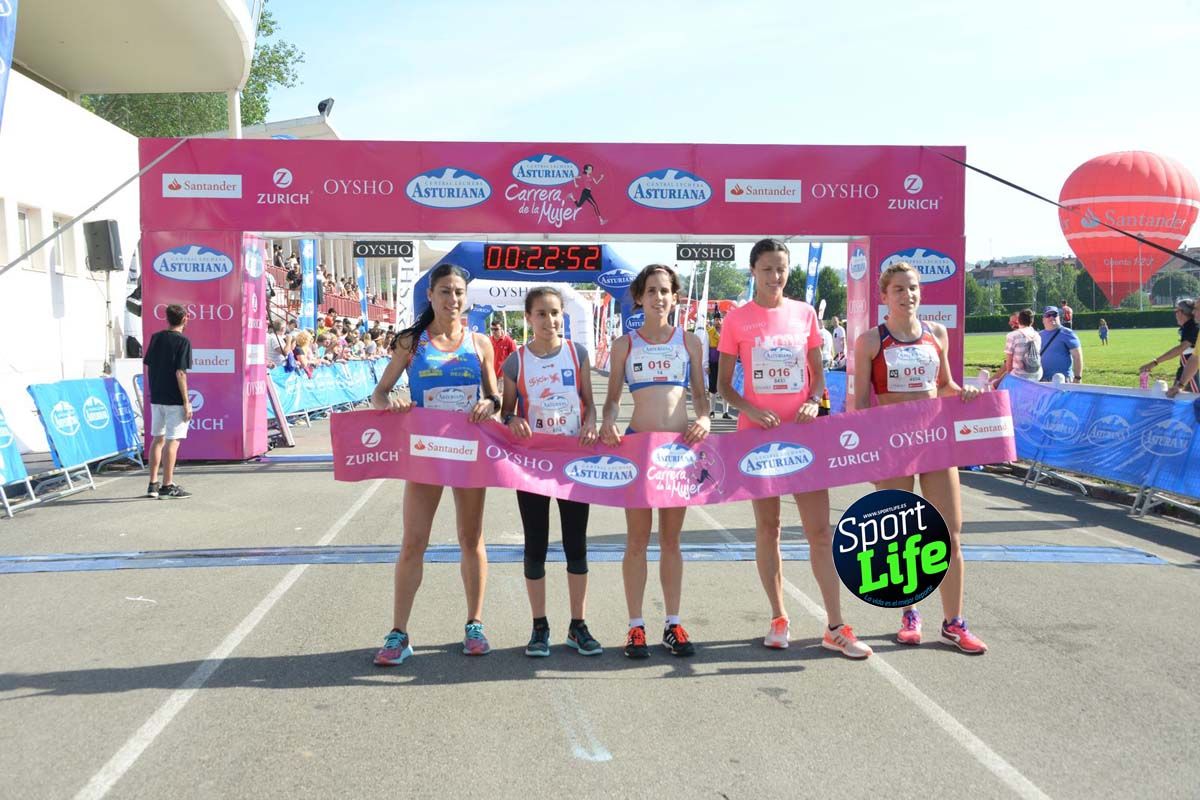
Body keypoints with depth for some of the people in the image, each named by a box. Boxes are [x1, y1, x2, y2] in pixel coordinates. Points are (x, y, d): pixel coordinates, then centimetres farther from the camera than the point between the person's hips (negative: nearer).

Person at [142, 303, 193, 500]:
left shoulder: (156, 338, 8)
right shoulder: (182, 341, -11)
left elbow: (147, 365, 10)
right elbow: (180, 373, -16)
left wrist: (153, 390, 19)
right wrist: (187, 402, -13)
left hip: (156, 397, 7)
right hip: (174, 400, -7)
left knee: (158, 439, 14)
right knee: (172, 441, -2)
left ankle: (153, 484, 17)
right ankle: (168, 486, 0)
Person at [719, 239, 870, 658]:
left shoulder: (804, 313, 6)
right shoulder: (737, 319, 0)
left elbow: (818, 373, 12)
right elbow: (724, 384, 2)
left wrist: (814, 401, -8)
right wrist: (750, 409, -15)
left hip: (801, 431, 1)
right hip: (757, 431, -1)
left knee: (820, 529, -1)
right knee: (767, 527, 8)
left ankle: (836, 627, 6)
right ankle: (778, 619, 20)